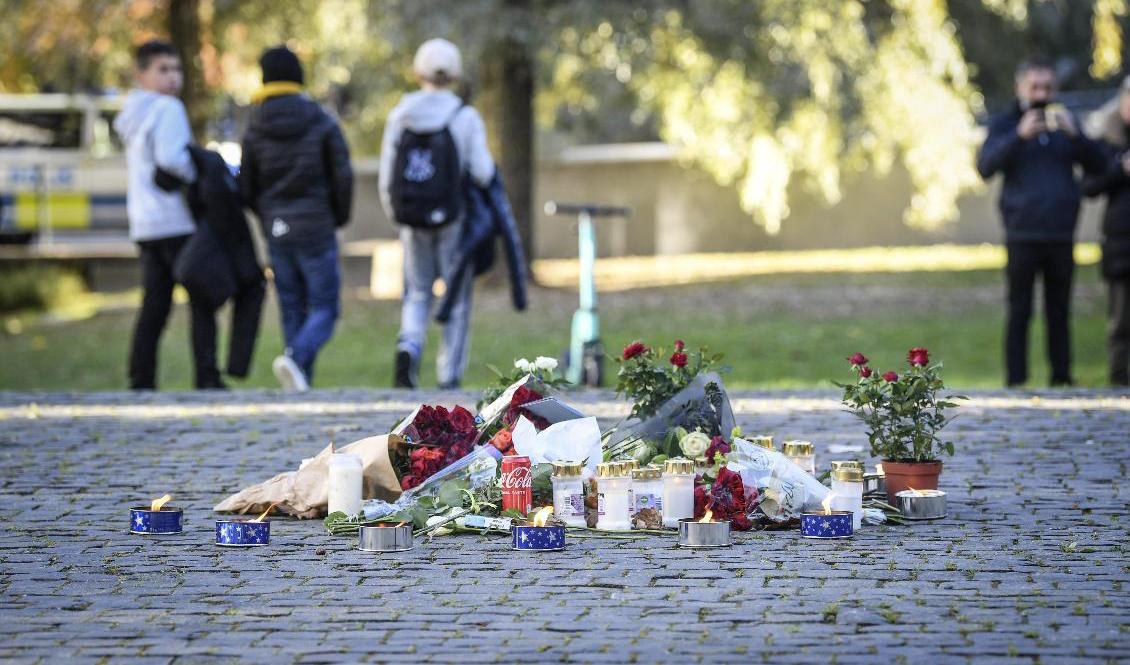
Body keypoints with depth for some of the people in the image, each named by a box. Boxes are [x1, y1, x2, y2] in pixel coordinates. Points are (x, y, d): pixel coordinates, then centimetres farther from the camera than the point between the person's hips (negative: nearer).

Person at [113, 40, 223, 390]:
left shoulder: (133, 117, 20)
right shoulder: (167, 109, -9)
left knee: (154, 304, 8)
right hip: (176, 221, -8)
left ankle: (141, 381, 3)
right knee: (202, 300, -5)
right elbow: (170, 157, -22)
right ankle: (207, 378, -10)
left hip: (144, 225, 8)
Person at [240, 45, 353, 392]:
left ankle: (301, 381, 8)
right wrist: (340, 217, 8)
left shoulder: (254, 129, 1)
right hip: (316, 228, -3)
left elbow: (246, 187, 2)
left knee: (293, 310, 11)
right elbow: (343, 176, -8)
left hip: (277, 232, 3)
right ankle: (295, 357, -25)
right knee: (325, 308, 1)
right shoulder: (321, 123, -6)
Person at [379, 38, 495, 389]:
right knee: (457, 298, 11)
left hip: (412, 218, 2)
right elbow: (482, 172, -14)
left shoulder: (400, 116, -1)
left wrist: (394, 214, 16)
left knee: (417, 293, 15)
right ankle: (449, 376, 11)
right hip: (453, 218, -2)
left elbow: (386, 178, 1)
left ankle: (408, 345, -13)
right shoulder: (465, 117, -9)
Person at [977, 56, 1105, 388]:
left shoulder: (1064, 122, 15)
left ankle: (1062, 378, 8)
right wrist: (1019, 136, -22)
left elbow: (1097, 163, 6)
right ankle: (1016, 382, -1)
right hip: (1023, 236, -3)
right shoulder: (1005, 124, 7)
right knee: (1019, 312, -2)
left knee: (1059, 312, 5)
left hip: (1061, 236, 3)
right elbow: (986, 167, -9)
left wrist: (1074, 134, -12)